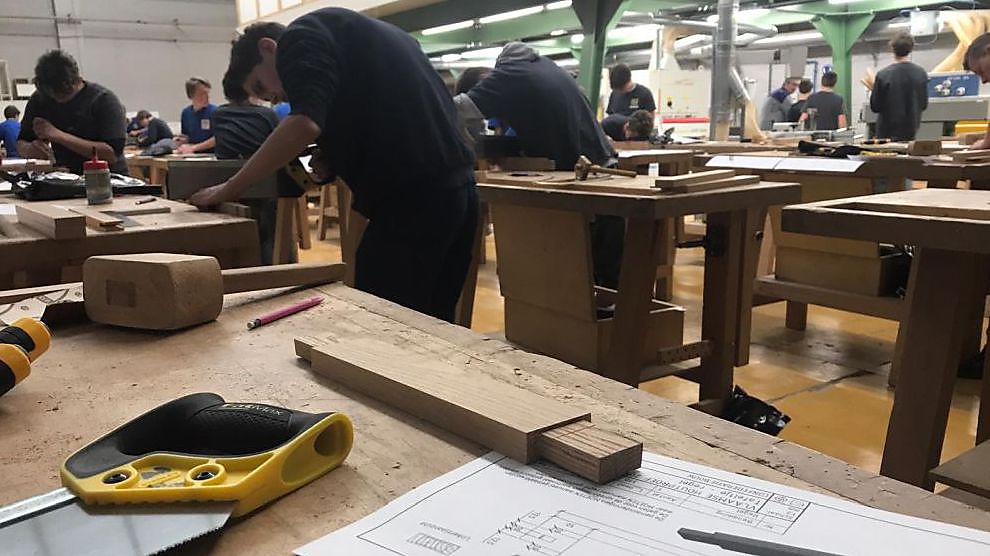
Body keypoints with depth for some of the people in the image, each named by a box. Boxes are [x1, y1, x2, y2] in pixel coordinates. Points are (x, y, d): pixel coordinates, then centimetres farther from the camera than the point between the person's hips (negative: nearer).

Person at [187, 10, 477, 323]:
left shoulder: (302, 36, 0)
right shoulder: (352, 36, 27)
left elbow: (304, 125, -17)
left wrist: (229, 190, -8)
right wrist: (333, 161, 11)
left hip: (413, 198, -10)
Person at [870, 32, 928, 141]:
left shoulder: (883, 75, -13)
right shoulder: (921, 73, -3)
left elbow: (874, 107, -7)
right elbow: (924, 105, 5)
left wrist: (873, 87, 8)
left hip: (888, 132, -3)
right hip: (912, 130, 3)